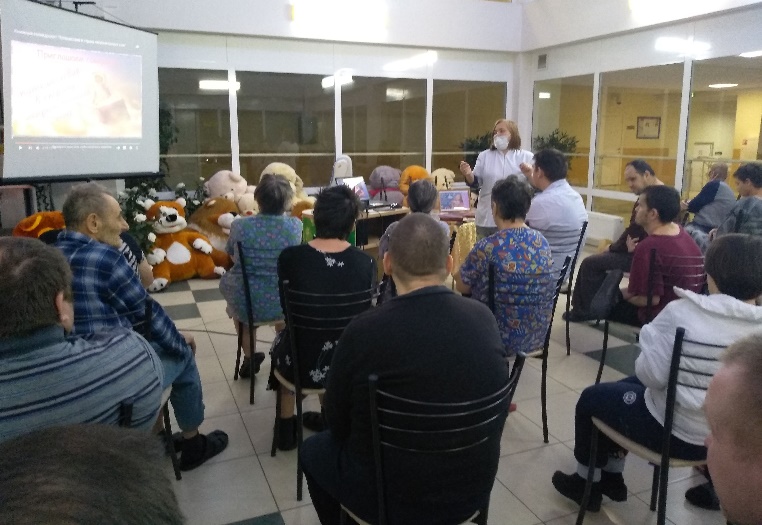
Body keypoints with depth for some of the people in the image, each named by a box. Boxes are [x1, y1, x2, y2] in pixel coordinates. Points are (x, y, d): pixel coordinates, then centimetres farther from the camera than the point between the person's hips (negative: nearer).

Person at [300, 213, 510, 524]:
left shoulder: (364, 331, -25)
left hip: (393, 500, -4)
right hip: (473, 490, 5)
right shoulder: (484, 319, -12)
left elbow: (337, 422, -8)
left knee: (314, 450, 24)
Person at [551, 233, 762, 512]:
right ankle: (612, 476, 41)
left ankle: (586, 483, 34)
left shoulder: (681, 313, -25)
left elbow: (650, 375, -20)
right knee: (623, 389, 28)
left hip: (677, 432, -6)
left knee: (591, 398, 19)